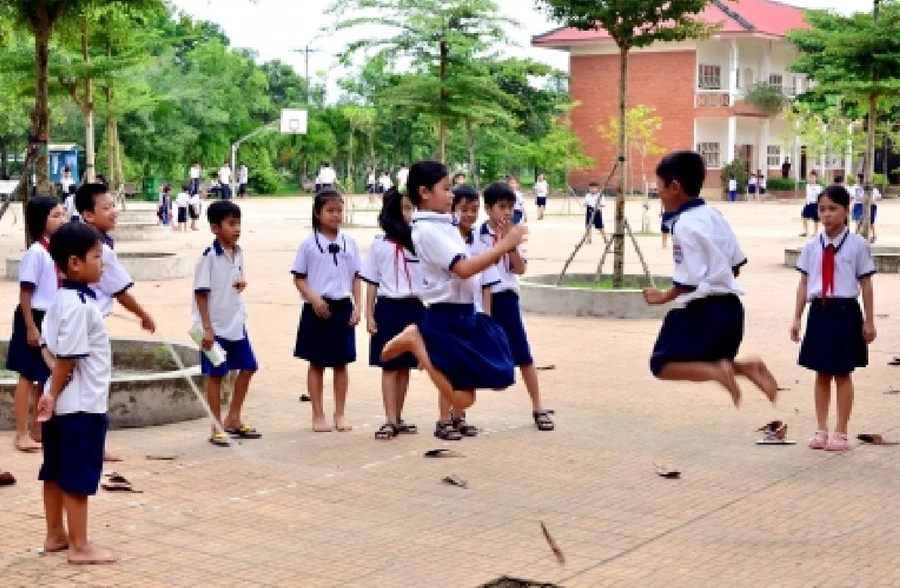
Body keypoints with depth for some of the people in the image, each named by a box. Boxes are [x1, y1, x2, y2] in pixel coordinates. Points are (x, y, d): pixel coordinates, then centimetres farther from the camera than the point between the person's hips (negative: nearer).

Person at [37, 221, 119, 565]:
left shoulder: (61, 300, 9)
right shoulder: (79, 305, -22)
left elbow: (50, 345, 13)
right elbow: (67, 357, -22)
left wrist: (54, 394, 7)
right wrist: (53, 395, -11)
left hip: (66, 403, 10)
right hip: (81, 404, -10)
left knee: (56, 471, 16)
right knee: (79, 477, -2)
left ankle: (55, 535, 26)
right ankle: (79, 546, 5)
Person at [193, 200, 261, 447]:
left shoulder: (238, 253, 6)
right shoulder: (209, 256, -15)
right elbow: (201, 293, -15)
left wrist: (242, 282, -4)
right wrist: (207, 328, -18)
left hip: (236, 323, 7)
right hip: (216, 325, -7)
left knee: (247, 367, 12)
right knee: (215, 375, 1)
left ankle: (233, 420, 26)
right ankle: (217, 428, 10)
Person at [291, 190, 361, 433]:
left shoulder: (349, 242, 5)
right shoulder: (309, 244, -2)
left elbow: (356, 278, 8)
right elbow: (299, 278, -1)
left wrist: (357, 306, -1)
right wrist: (314, 298, -15)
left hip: (342, 307, 2)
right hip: (317, 308, -2)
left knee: (341, 363, 8)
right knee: (317, 364, 5)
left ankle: (339, 415, 17)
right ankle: (318, 416, 12)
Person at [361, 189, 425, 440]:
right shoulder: (379, 245, 1)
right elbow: (372, 283, 4)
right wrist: (369, 315, 0)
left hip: (414, 308, 1)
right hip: (388, 308, -1)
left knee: (405, 366, 9)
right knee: (389, 367, 0)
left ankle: (398, 418, 19)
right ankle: (390, 420, 1)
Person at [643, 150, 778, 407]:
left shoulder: (684, 225, -16)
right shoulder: (714, 215, 11)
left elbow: (688, 281, -18)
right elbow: (736, 264, 14)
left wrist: (663, 297, -3)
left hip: (704, 310, -9)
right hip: (730, 307, 9)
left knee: (662, 364, 0)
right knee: (710, 361, 26)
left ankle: (717, 371, -19)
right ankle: (747, 367, 1)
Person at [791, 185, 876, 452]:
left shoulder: (857, 245, -6)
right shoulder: (811, 246, 3)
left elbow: (866, 284, -2)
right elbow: (804, 283, 7)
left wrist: (869, 321, -1)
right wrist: (797, 318, 5)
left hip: (845, 312, -3)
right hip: (819, 312, 3)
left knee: (843, 374, 6)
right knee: (821, 373, 11)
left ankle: (841, 433, 15)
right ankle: (821, 430, 21)